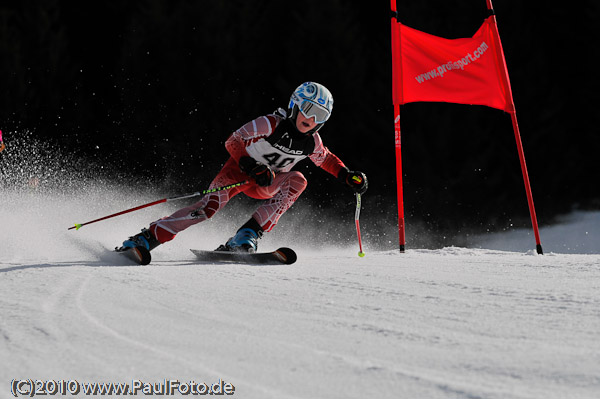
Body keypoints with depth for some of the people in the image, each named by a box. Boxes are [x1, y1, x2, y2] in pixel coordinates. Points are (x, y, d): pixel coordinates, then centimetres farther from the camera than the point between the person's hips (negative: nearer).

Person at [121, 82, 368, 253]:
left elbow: (326, 160, 17)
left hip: (267, 186, 5)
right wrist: (252, 167, -34)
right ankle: (147, 238, -24)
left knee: (297, 180, -24)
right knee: (210, 205, -27)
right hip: (241, 169, -5)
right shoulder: (271, 124, -22)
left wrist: (347, 176, 0)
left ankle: (248, 236, -30)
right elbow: (233, 142, -20)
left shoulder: (312, 142, -5)